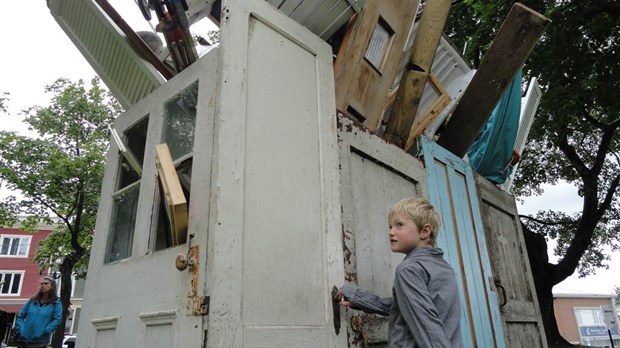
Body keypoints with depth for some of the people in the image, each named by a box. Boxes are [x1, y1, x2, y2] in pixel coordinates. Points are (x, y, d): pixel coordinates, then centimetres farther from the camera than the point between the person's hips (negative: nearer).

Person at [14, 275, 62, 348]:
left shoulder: (56, 303, 3)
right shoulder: (32, 300, 15)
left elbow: (57, 320, -8)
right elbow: (20, 316, 14)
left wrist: (44, 331, -18)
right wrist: (20, 329, -2)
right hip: (23, 339, 4)